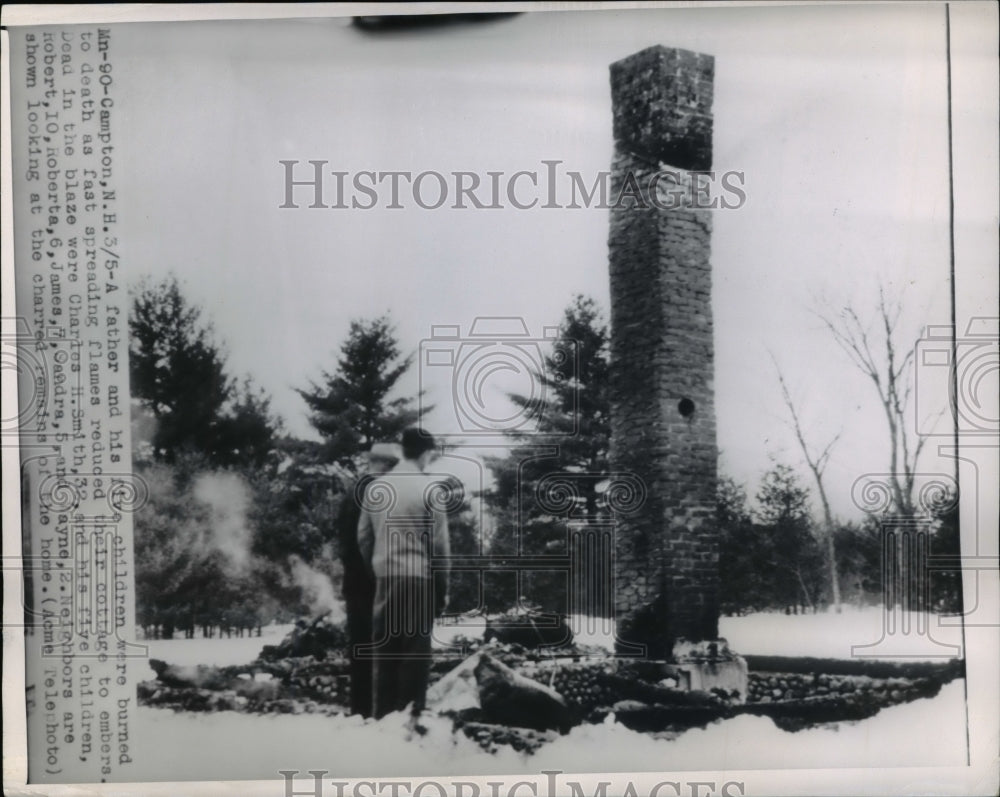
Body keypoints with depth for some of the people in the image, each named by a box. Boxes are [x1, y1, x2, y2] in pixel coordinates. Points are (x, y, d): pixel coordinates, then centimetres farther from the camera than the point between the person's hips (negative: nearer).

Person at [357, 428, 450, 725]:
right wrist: (444, 586, 0)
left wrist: (377, 568, 15)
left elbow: (364, 537, 8)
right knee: (415, 650, 3)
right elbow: (439, 543, -7)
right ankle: (411, 717, 4)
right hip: (419, 579, -4)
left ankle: (383, 716, 14)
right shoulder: (430, 488, -8)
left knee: (384, 650, 10)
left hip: (385, 580, 4)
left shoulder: (375, 487, 6)